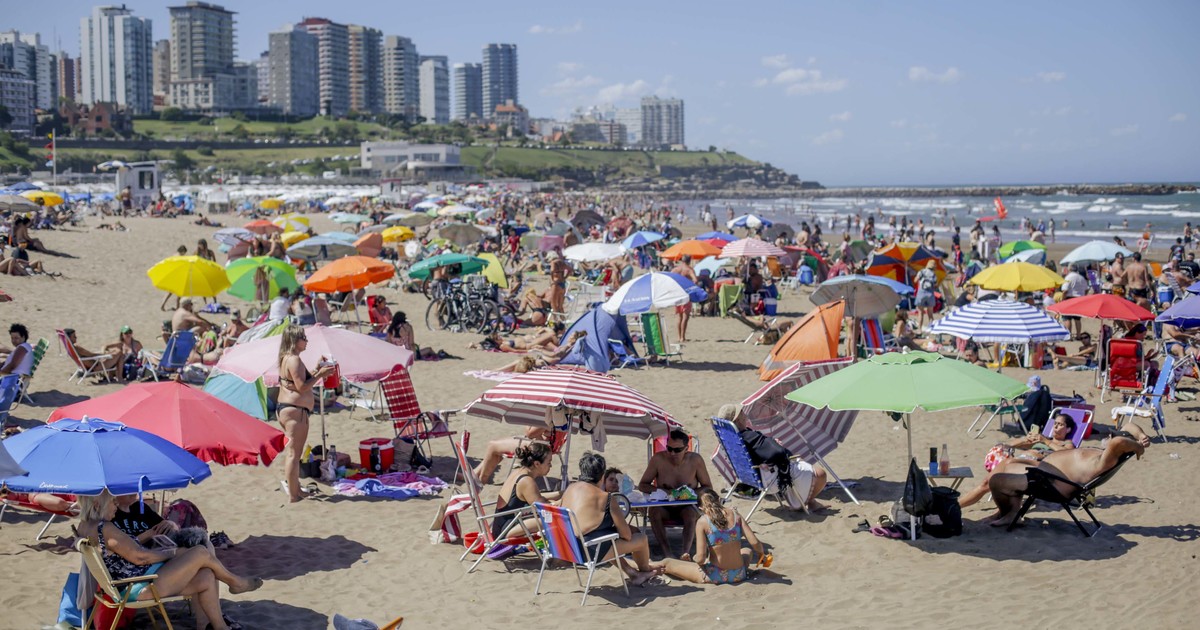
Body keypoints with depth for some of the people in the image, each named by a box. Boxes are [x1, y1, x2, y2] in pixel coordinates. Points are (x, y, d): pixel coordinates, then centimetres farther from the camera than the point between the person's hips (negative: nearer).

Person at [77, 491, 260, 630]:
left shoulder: (85, 526, 9)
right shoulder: (104, 529, -23)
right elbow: (139, 556, -20)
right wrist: (172, 552, -7)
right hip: (140, 589, -11)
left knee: (206, 578, 5)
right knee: (201, 553, -8)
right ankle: (235, 582, 17)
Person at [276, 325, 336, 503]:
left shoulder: (286, 358, 15)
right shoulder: (294, 360, -16)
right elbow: (302, 387, -21)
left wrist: (317, 371, 12)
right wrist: (320, 374, -16)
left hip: (283, 408, 11)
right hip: (295, 410, -11)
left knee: (291, 452, 18)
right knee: (294, 454, -6)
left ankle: (295, 488, 28)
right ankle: (293, 496, -3)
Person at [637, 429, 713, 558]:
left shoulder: (695, 460, -9)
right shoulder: (658, 459, -9)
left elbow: (708, 487, 0)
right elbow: (642, 485, -1)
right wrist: (660, 491, -20)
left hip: (687, 506, -1)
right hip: (664, 508, 1)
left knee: (691, 513, -35)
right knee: (654, 511, -33)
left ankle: (686, 552, -39)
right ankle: (666, 552, -36)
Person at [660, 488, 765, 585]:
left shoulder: (702, 522, -11)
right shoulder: (735, 514, 0)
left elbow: (700, 558, -16)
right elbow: (755, 543, -4)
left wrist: (693, 559, 7)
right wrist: (761, 555, 17)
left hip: (715, 577, -4)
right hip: (739, 575, 4)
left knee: (667, 562, 10)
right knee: (747, 552, 41)